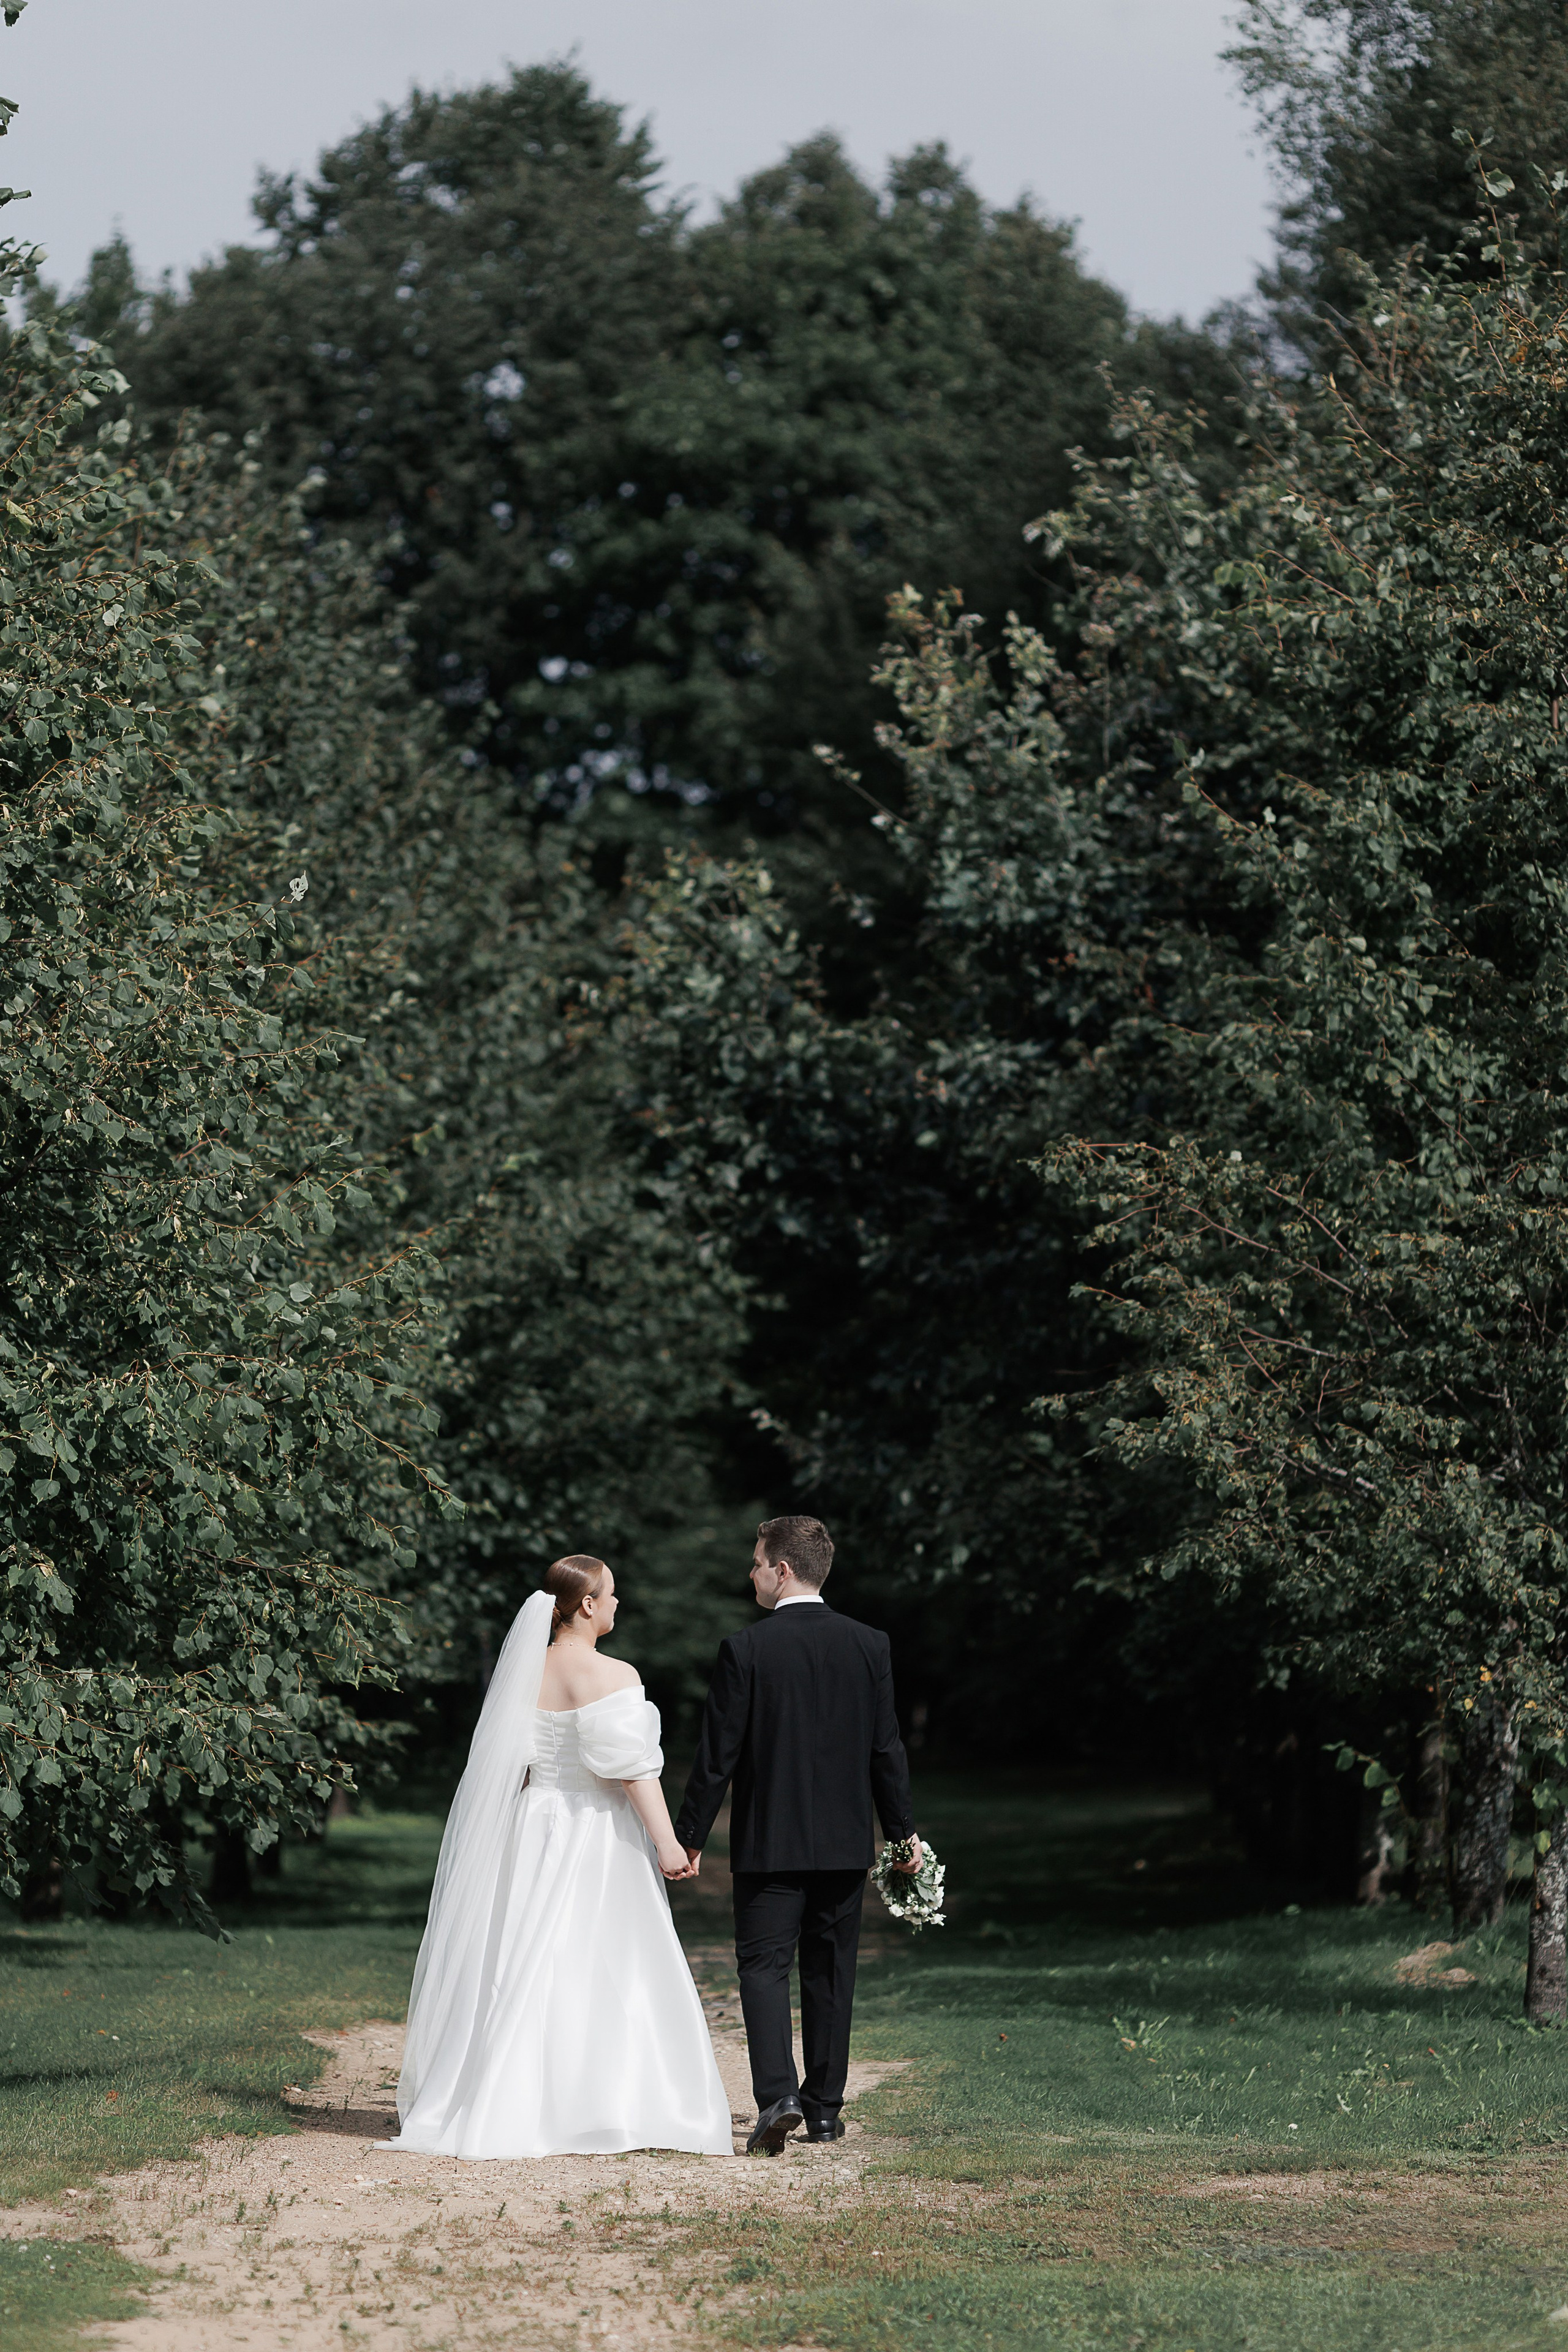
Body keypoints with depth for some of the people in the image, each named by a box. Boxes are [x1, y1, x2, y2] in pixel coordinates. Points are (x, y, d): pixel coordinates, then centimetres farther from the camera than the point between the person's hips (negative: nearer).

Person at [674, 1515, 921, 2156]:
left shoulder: (746, 1649, -11)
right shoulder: (868, 1646, 0)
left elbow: (719, 1754, -9)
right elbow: (886, 1748, 3)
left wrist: (690, 1835, -1)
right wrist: (902, 1830, 13)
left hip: (770, 1841, -4)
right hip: (846, 1840, 4)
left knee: (764, 1965, 0)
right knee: (830, 1971, 13)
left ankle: (777, 2096, -18)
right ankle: (825, 2108, 17)